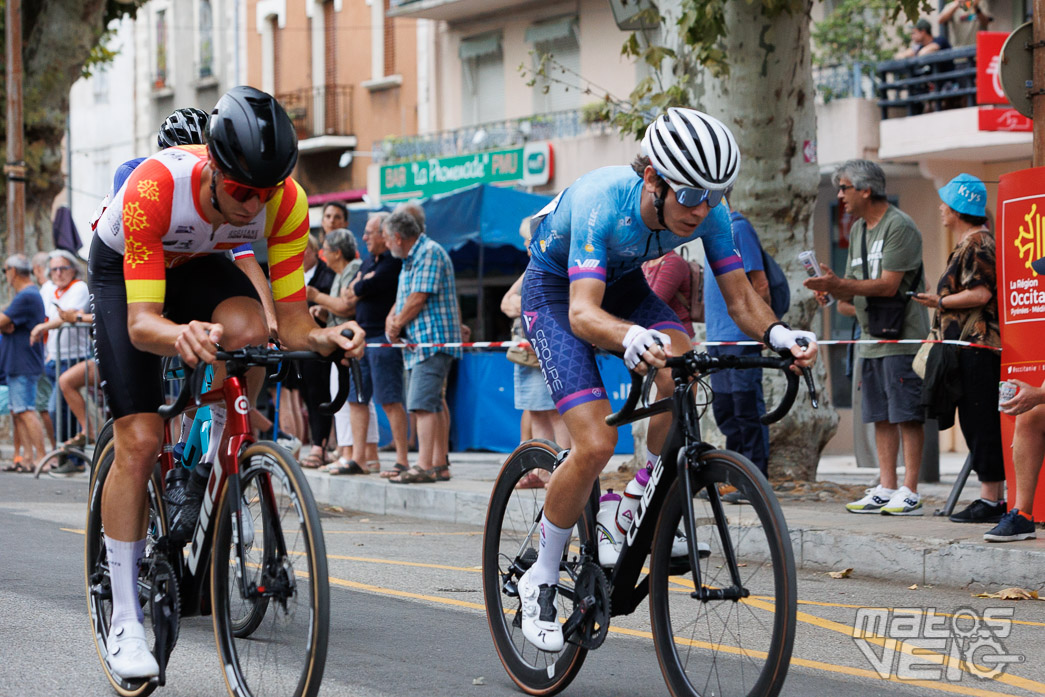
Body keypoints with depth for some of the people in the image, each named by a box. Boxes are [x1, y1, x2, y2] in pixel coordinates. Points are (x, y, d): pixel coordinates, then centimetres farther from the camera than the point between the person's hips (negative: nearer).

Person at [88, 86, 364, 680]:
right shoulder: (154, 187, -40)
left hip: (201, 264, 3)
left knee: (249, 330, -33)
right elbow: (140, 323, -40)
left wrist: (324, 337, -48)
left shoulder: (288, 203, -30)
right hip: (124, 269, -3)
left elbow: (293, 324, -25)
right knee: (140, 442, -12)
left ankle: (209, 467, -6)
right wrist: (179, 336, -62)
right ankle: (126, 621, -2)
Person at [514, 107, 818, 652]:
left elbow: (740, 298, -19)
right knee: (596, 444, -20)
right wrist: (633, 338, -68)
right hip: (556, 293, -5)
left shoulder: (707, 210, -23)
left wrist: (777, 333, -42)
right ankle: (540, 581, -1)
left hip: (622, 282, 5)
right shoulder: (602, 203, -38)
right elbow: (583, 313, -47)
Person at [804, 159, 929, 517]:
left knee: (907, 415, -6)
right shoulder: (858, 229, 17)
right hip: (872, 337, 9)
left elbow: (888, 285, -19)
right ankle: (886, 490, 11)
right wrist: (832, 287, -4)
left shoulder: (899, 226, -11)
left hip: (902, 337, -9)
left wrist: (838, 284, -23)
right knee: (881, 417, 8)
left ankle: (910, 493, -6)